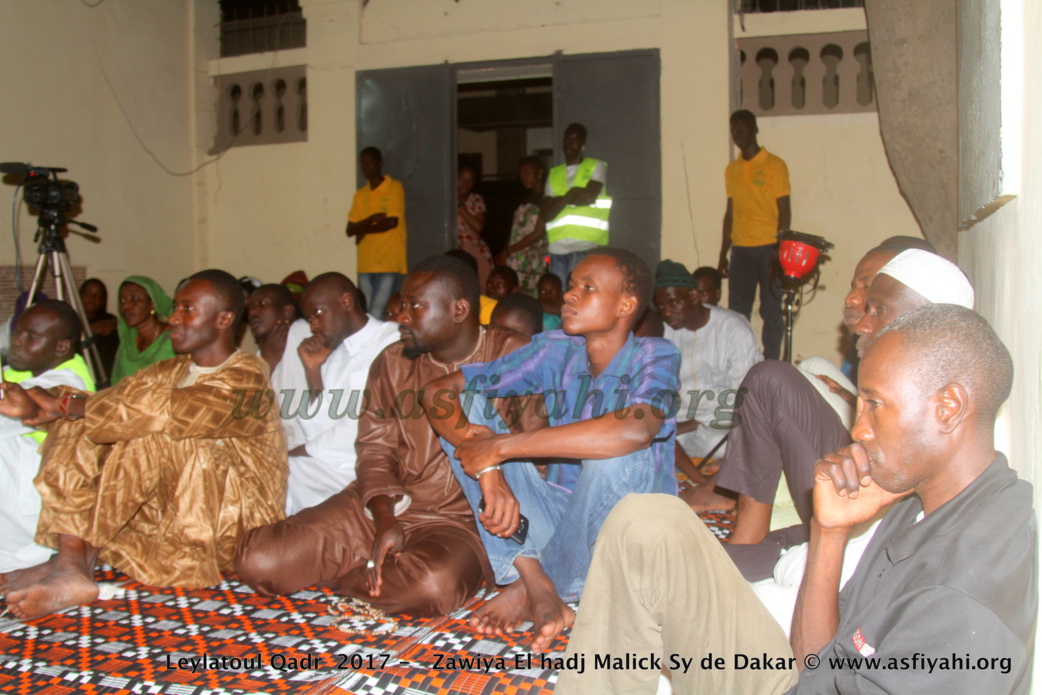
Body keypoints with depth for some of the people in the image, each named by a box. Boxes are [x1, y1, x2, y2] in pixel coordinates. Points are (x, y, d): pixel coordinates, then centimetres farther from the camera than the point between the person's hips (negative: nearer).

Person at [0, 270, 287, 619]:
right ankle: (69, 566, -21)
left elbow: (161, 412, -26)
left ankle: (81, 561, -19)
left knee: (150, 437, -30)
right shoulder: (173, 371, 13)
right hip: (171, 504, 8)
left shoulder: (245, 377, -14)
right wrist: (43, 406, -18)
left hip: (235, 518, -8)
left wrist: (69, 404, -19)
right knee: (78, 429, -5)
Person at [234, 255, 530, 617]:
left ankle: (334, 576, -7)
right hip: (382, 509, 3)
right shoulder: (392, 363, 11)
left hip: (460, 519, -3)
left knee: (431, 585, -37)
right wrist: (385, 520, -10)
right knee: (258, 560, -14)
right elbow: (375, 451, 6)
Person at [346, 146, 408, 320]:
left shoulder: (395, 187, 1)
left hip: (389, 265, -5)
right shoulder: (360, 194, 16)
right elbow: (350, 230, 7)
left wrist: (364, 230, 1)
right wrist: (373, 218, -9)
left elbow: (392, 222, -10)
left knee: (376, 316, -15)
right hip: (365, 265, 6)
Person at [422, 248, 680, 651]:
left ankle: (527, 590, -11)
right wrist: (487, 470, -27)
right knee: (465, 408, -9)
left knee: (619, 454, -36)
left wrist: (501, 447, -33)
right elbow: (440, 391, -8)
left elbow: (635, 430, -39)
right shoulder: (556, 352, -3)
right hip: (560, 521, 4)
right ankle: (537, 586, -20)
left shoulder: (654, 357, -15)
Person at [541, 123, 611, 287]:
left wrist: (560, 199, 3)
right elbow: (546, 214, 8)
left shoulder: (596, 166, 8)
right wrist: (570, 195, -3)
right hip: (558, 247, 4)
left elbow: (588, 196, -10)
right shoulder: (554, 174, 19)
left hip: (586, 246, -4)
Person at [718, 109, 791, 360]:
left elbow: (784, 210, -4)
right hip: (740, 250, 5)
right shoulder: (732, 169, 15)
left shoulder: (774, 165, -1)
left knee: (771, 310, -1)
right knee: (736, 311, 3)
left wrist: (779, 250, -13)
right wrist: (723, 253, 15)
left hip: (768, 248, -5)